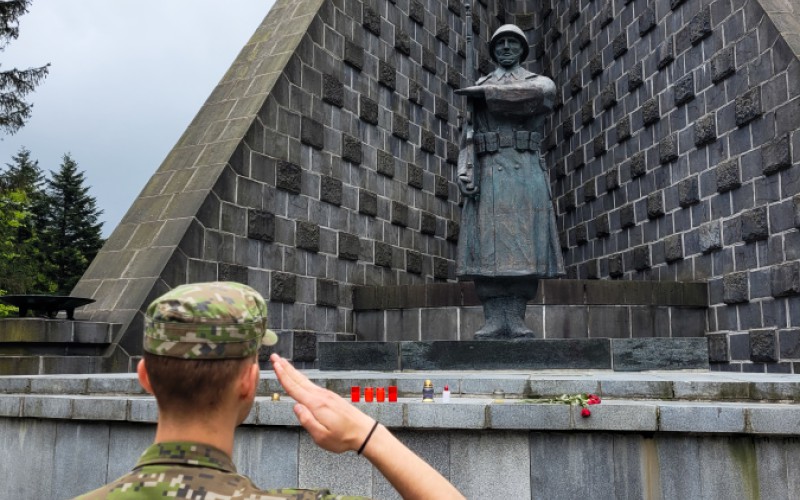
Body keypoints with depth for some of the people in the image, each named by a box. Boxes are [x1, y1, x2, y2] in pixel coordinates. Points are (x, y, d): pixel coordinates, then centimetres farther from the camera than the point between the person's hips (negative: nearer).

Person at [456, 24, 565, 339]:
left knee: (522, 245, -8)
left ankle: (516, 320, -6)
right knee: (488, 245, -8)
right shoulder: (479, 88, 22)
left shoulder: (541, 82, 16)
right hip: (486, 173, 1)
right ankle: (494, 321, -8)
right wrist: (464, 171, -8)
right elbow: (469, 135, 10)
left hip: (526, 172, -1)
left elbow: (531, 95, -10)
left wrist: (483, 92, -3)